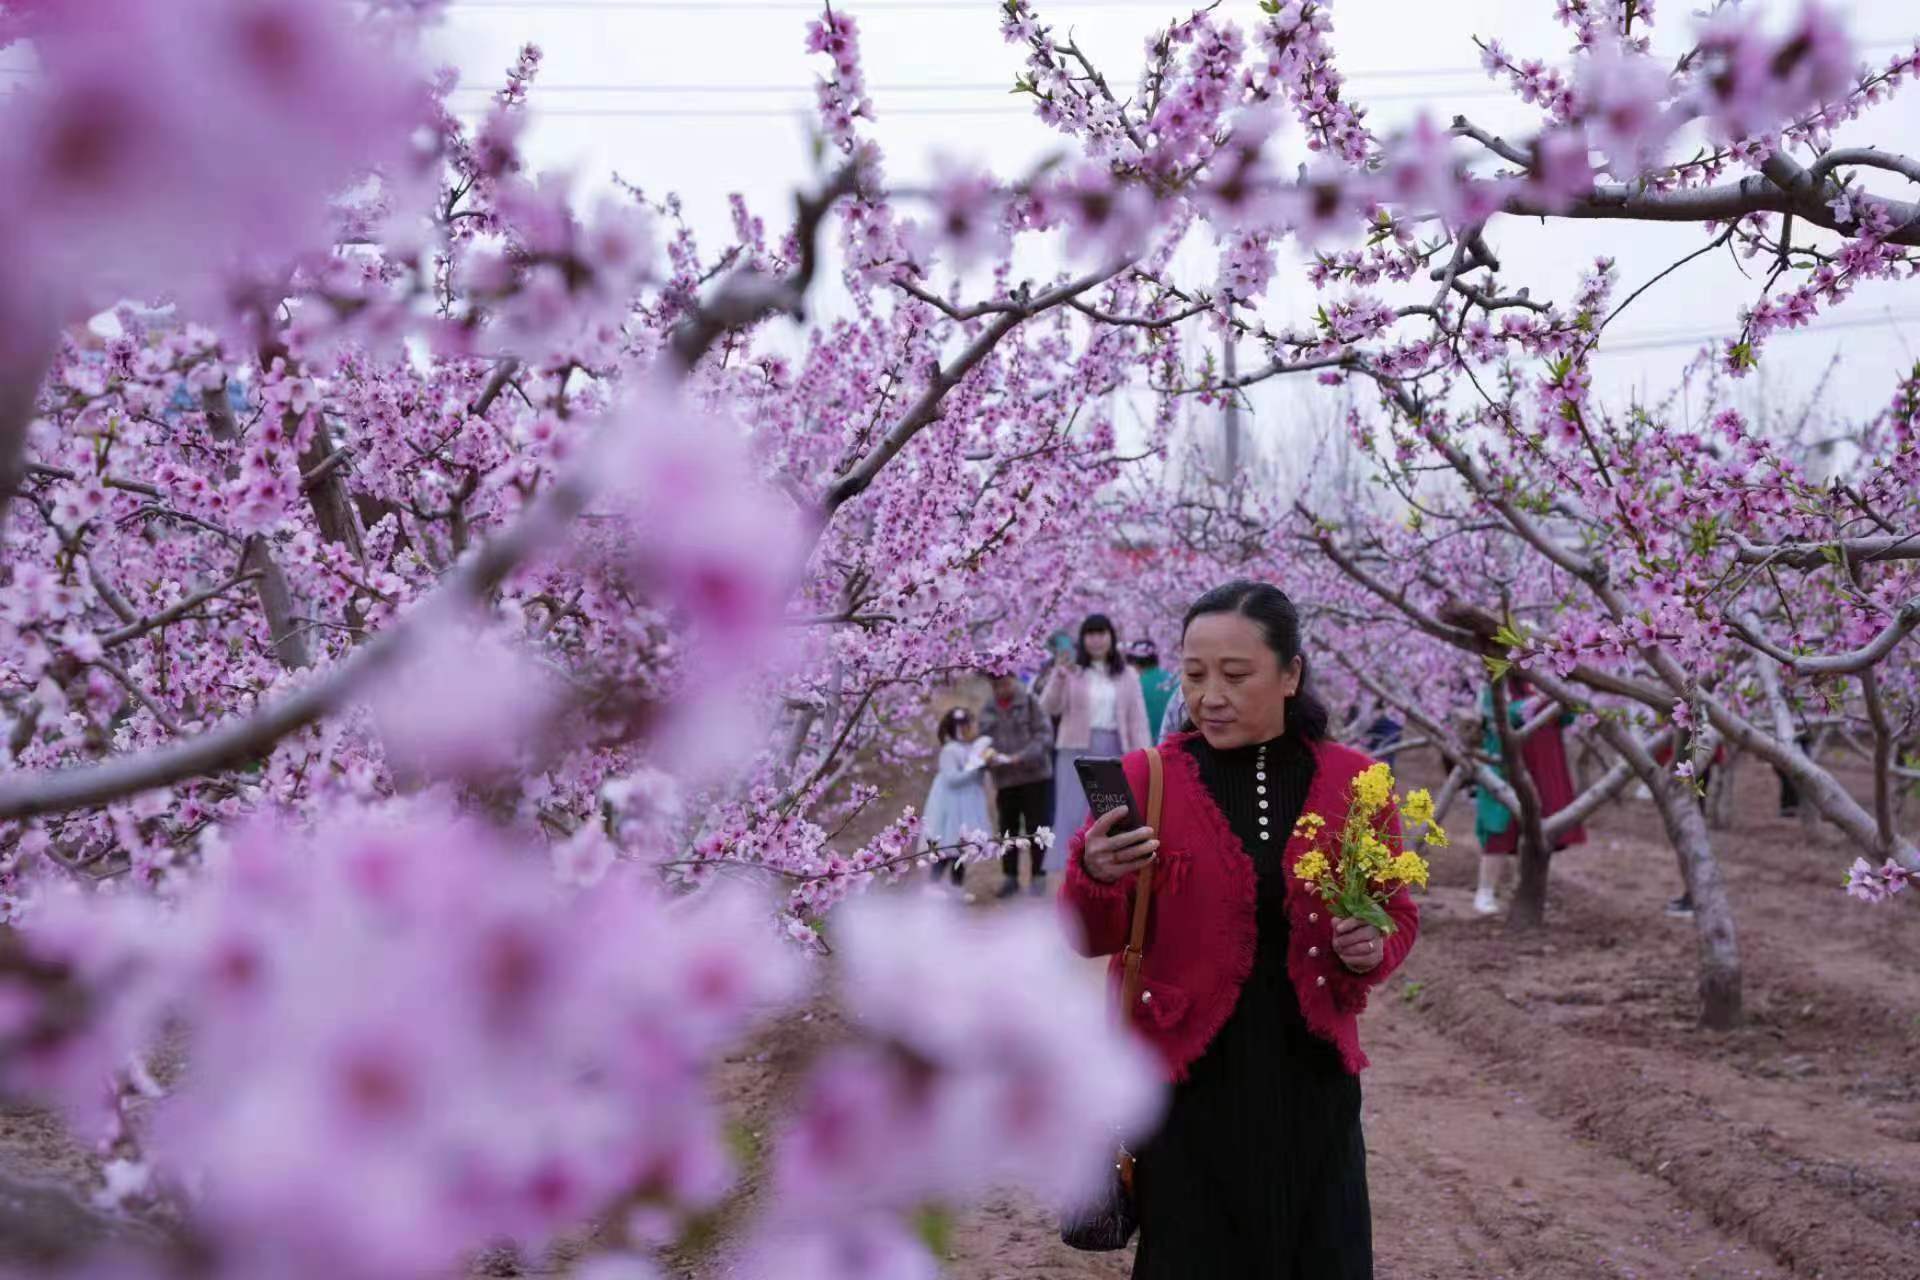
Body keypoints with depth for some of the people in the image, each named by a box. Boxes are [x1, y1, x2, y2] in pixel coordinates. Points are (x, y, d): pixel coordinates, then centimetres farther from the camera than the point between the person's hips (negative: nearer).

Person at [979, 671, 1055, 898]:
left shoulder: (1029, 702, -5)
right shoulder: (988, 712, 9)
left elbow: (1044, 734, -11)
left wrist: (1023, 756, -21)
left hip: (1034, 775, -4)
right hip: (1004, 778, 4)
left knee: (1035, 827, -1)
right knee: (1008, 829, 8)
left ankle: (1037, 875, 9)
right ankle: (1009, 876, 17)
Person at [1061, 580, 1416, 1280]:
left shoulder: (1353, 780, 0)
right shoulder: (1146, 778, -5)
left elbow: (1399, 916, 11)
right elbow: (1090, 940, -4)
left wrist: (1372, 950, -11)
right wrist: (1094, 877, -25)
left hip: (1311, 1081, 2)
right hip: (1187, 1080, -2)